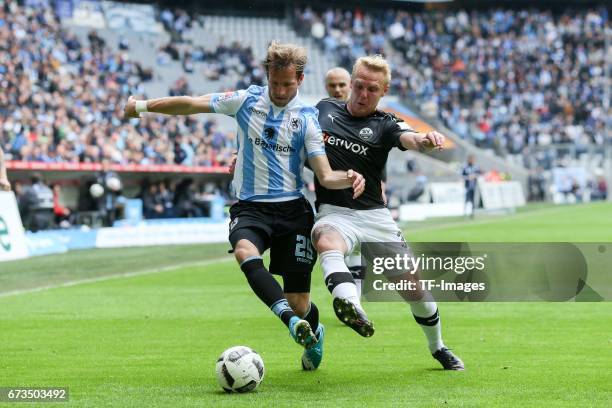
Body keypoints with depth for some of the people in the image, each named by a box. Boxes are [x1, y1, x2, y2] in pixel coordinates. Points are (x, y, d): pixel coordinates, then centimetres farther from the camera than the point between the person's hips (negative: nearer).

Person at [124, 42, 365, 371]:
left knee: (299, 303, -2)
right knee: (244, 251, -37)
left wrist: (348, 179, -25)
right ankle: (293, 323, -51)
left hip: (292, 208, -1)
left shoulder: (307, 118, 0)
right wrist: (142, 106, 15)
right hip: (250, 207, 1)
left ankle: (314, 333, 36)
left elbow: (325, 175, -4)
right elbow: (191, 105, 10)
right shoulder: (246, 101, 3)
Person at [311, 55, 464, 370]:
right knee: (327, 242, -37)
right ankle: (351, 308, -64)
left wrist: (425, 140, -44)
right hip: (333, 213, -1)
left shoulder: (384, 125, 2)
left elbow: (408, 138, -19)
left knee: (411, 283, 2)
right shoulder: (324, 109, 9)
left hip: (374, 215, 1)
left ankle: (438, 348, 29)